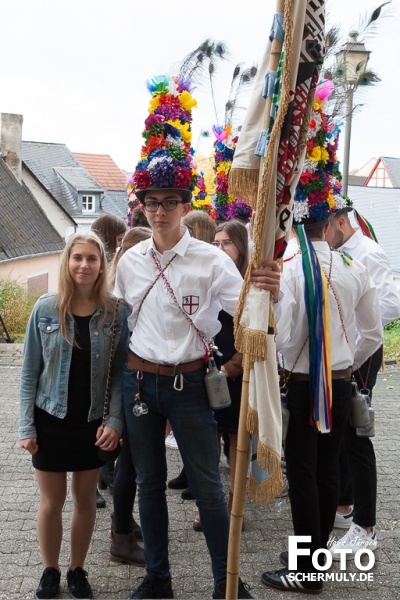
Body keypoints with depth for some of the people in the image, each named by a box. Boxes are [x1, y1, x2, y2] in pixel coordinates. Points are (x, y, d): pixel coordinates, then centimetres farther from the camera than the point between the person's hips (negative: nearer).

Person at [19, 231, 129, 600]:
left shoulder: (116, 313, -7)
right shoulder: (46, 309, -8)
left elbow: (120, 372, -4)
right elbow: (30, 371, -3)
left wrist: (114, 421, -12)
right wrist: (26, 426, -5)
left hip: (93, 423, 1)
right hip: (51, 420, 0)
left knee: (85, 499, 14)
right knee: (52, 501, 10)